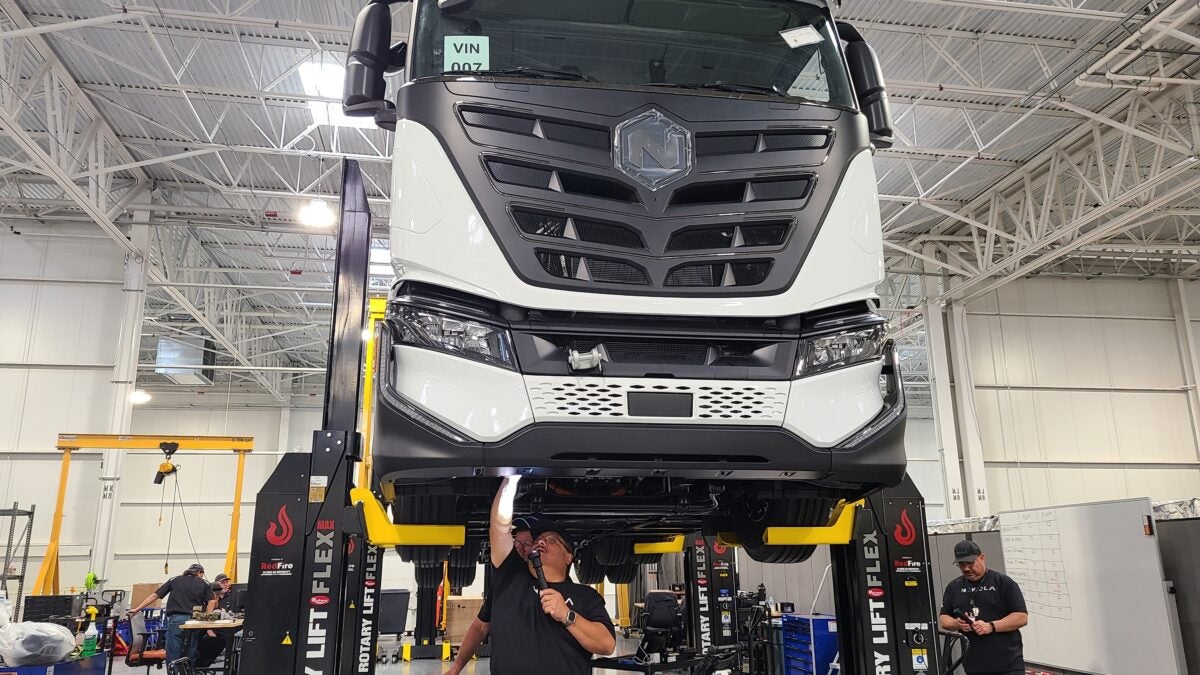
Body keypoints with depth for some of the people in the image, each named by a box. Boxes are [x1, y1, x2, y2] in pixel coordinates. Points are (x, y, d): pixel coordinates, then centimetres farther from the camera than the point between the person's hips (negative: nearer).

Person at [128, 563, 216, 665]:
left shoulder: (174, 580, 16)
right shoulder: (204, 584, 12)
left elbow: (154, 595, 14)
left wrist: (137, 609, 21)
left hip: (175, 619, 0)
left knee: (173, 658, 2)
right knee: (191, 657, 7)